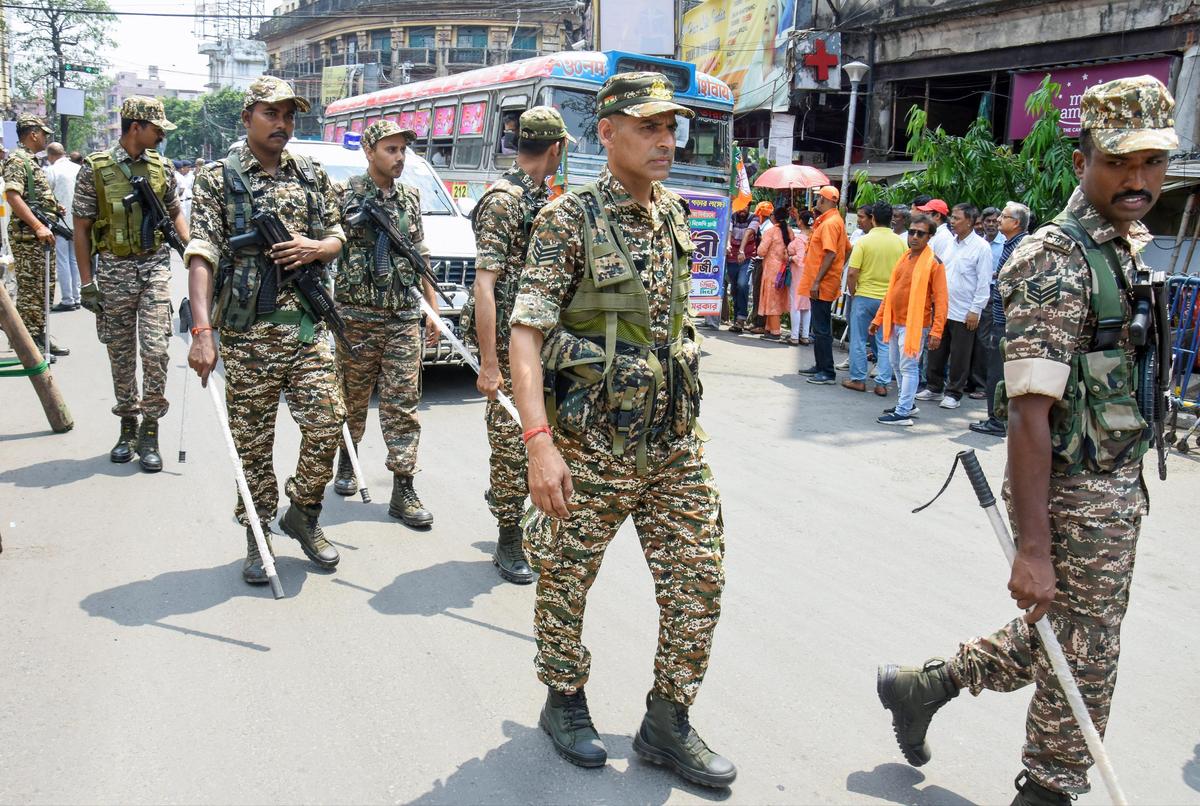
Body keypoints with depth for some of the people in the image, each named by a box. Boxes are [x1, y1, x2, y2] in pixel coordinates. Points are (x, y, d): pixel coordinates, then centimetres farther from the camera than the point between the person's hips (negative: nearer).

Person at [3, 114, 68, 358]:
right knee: (29, 290, -6)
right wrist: (38, 226, -27)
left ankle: (40, 334, 24)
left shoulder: (32, 160, 19)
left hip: (43, 234, 10)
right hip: (27, 236, -10)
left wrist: (54, 209, 19)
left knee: (45, 288, 15)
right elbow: (12, 196, -23)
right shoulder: (16, 159, -11)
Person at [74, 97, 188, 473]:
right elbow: (81, 228, -1)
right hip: (114, 269, -1)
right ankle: (128, 425, 23)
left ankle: (150, 430, 2)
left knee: (155, 349, -9)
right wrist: (86, 282, -4)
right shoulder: (95, 169, -4)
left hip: (155, 265, 1)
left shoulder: (161, 167, 5)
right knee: (120, 354, 8)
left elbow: (175, 212, 18)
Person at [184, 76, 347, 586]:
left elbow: (337, 239, 20)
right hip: (247, 335, -3)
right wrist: (202, 332, -23)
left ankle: (302, 515, 22)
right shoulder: (218, 179, -1)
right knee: (253, 443, 5)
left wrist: (315, 248, -6)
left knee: (327, 425, -1)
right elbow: (201, 255, -11)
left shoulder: (312, 177, 12)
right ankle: (258, 537, 20)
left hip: (307, 328, 3)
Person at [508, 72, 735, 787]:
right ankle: (566, 703, 33)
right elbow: (526, 334, -17)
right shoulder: (569, 220, -11)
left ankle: (668, 722, 23)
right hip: (592, 442, -6)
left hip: (675, 442, 6)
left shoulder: (676, 214, 9)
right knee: (566, 580, 9)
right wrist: (540, 442, -26)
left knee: (700, 580, 6)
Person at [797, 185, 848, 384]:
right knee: (820, 328, 17)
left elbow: (830, 254, -23)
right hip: (823, 284, 10)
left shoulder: (829, 223, -15)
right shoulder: (835, 220, 16)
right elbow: (847, 249, 22)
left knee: (822, 329, -7)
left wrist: (817, 281, -24)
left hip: (822, 285, -10)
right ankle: (820, 366, 25)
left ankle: (827, 373, -4)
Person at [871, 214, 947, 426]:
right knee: (897, 365, 15)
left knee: (908, 367, -5)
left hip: (914, 325, -8)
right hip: (894, 322, 8)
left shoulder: (934, 263, -10)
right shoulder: (904, 258, 12)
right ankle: (906, 404, 29)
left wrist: (936, 331, -20)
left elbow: (941, 300, -14)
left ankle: (903, 412, -1)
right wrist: (878, 318, 15)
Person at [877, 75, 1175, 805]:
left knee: (1059, 639, 20)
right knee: (1085, 662, 7)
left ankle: (923, 684, 34)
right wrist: (1032, 549, -26)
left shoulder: (1132, 248, 10)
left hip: (1119, 491, 9)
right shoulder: (1057, 261, -19)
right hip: (1077, 498, -9)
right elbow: (1029, 415, -24)